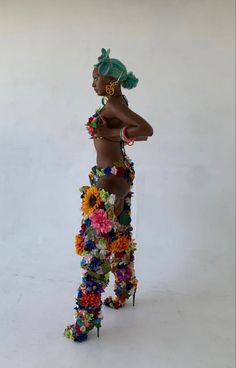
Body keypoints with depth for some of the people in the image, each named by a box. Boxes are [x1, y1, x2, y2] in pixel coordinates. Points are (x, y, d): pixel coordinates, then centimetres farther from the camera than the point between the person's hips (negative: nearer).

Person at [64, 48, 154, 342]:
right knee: (118, 236, 20)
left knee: (97, 241, -5)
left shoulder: (113, 104, -17)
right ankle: (124, 291, 37)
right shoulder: (117, 103, 11)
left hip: (111, 178, -10)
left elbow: (146, 130, -29)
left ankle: (88, 315, 4)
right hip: (118, 173, 10)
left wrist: (109, 132, -22)